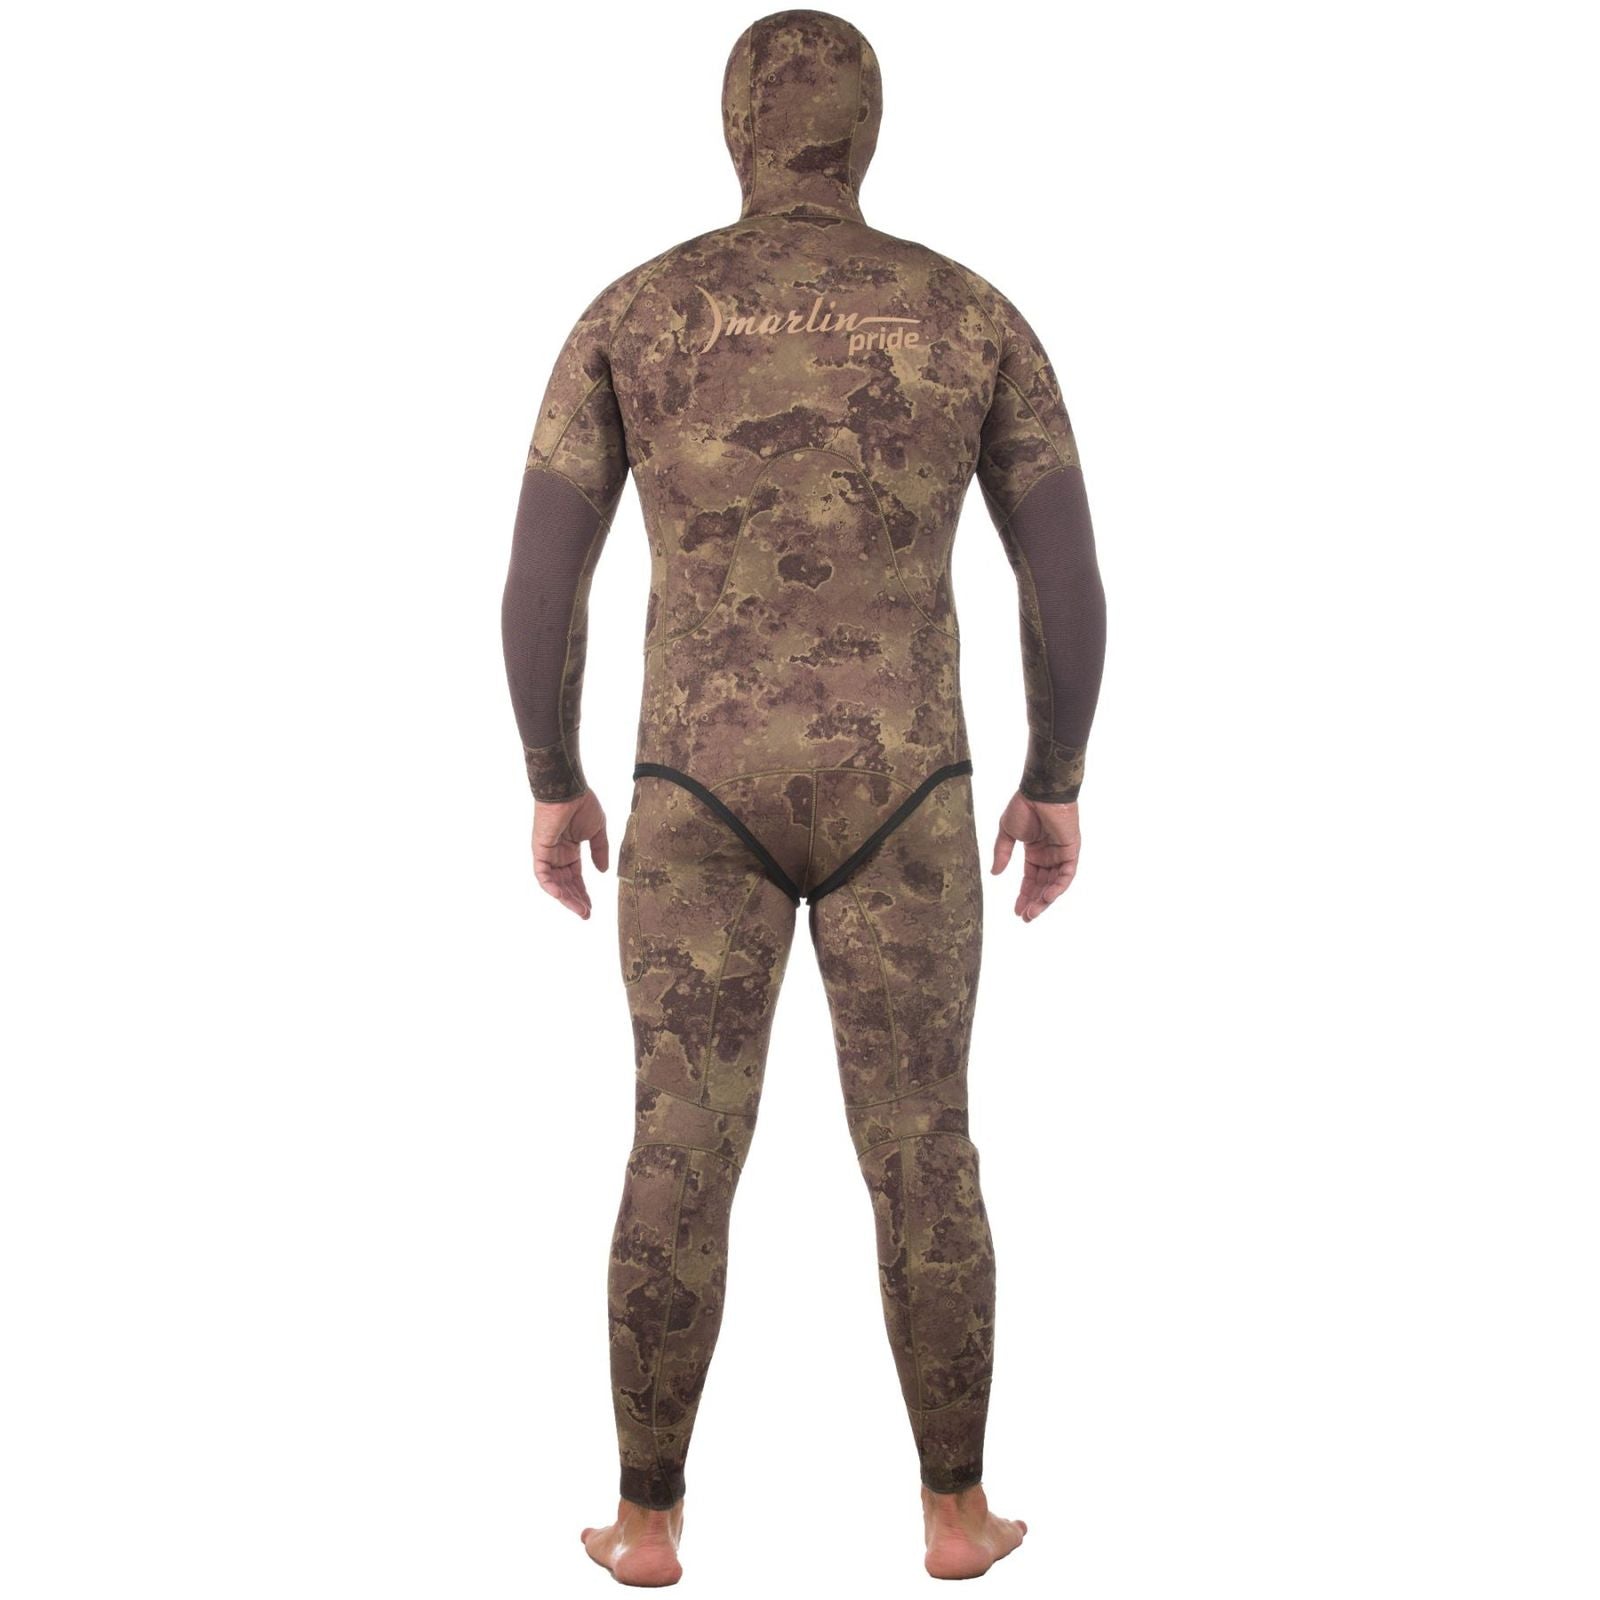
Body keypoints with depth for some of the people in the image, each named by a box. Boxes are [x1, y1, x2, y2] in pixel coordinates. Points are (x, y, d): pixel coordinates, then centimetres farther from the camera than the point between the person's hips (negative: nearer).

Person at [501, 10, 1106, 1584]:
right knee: (923, 1152, 12)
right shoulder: (974, 315, 2)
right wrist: (1058, 783, 12)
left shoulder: (632, 312, 0)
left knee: (681, 1154, 10)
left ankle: (648, 1519, 18)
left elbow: (539, 580, -2)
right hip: (900, 795, 0)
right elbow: (1070, 577, 0)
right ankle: (956, 1508, 21)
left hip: (703, 797, 0)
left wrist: (551, 784, 11)